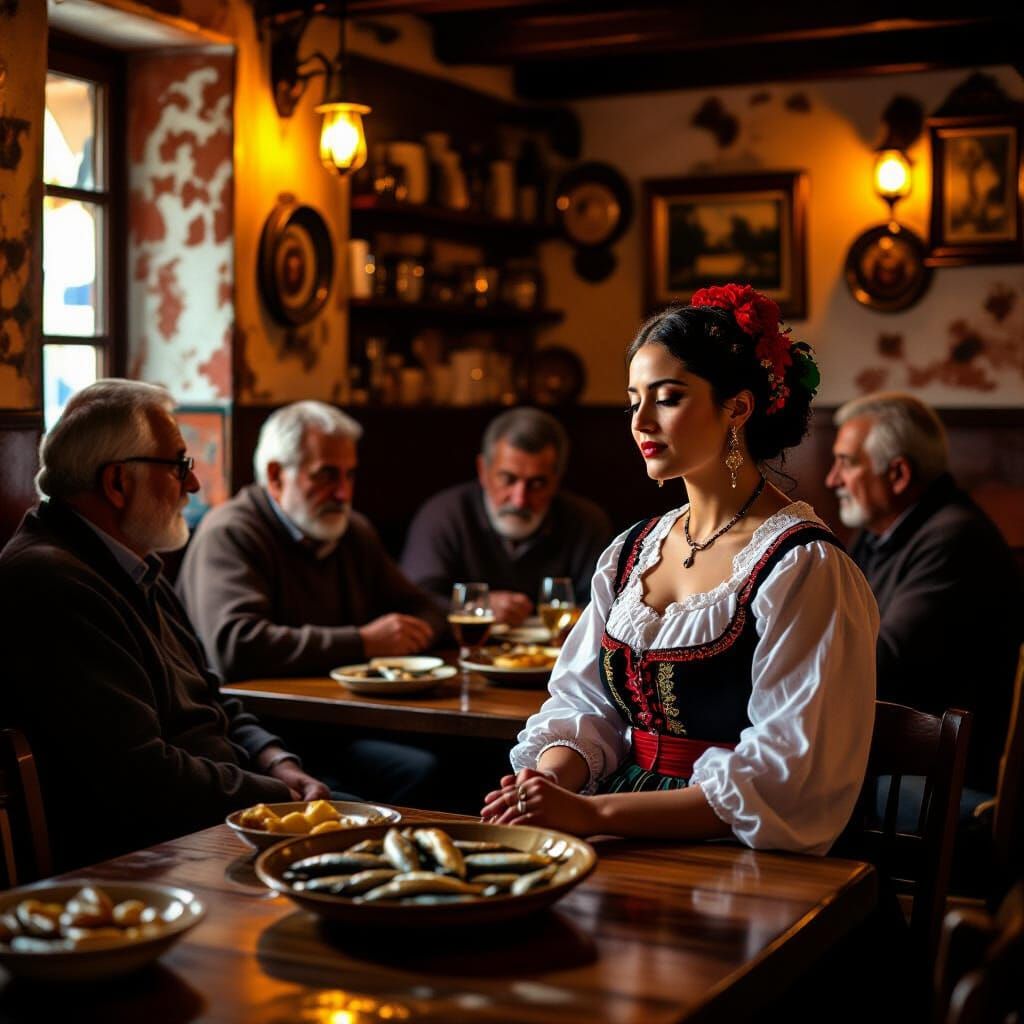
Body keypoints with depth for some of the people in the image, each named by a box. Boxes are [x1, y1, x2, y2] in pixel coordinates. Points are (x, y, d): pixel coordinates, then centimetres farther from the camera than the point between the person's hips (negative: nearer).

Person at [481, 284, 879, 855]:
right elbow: (585, 705, 12)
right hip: (627, 839, 6)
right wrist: (549, 781, -12)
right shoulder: (632, 552, 12)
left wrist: (594, 812, -23)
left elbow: (785, 781, -17)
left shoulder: (802, 567, -11)